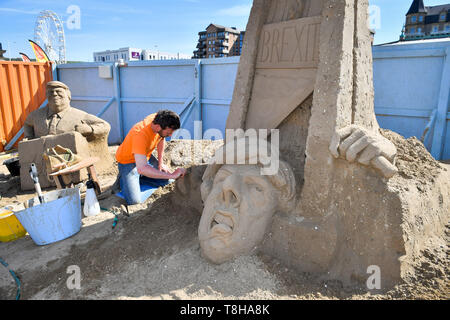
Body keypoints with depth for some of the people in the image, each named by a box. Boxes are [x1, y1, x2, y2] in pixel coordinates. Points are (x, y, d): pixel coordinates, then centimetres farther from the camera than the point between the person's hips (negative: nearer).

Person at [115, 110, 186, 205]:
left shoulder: (159, 119, -19)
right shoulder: (140, 135, -40)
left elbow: (161, 138, 5)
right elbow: (141, 169, -48)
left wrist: (160, 163, 4)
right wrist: (172, 175, -48)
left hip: (145, 156, 7)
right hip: (127, 161, -6)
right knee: (134, 201, -17)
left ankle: (138, 177, 16)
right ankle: (123, 178, 11)